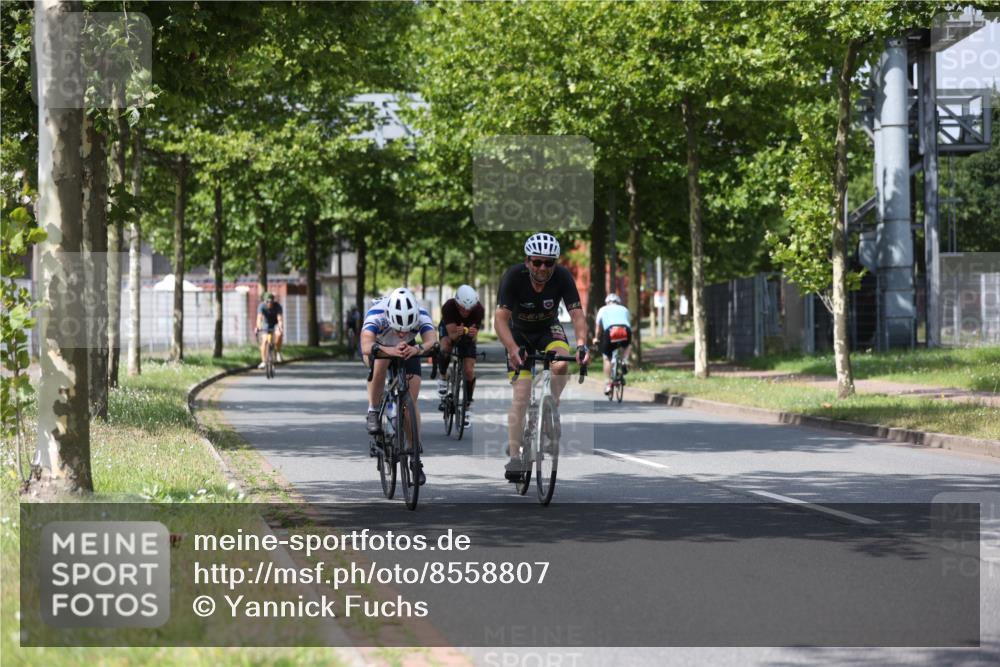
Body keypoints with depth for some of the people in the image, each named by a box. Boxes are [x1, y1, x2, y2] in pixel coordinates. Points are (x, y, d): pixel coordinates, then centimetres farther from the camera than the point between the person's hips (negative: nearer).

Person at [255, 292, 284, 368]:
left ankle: (277, 353, -11)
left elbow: (280, 319, -35)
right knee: (264, 340, -17)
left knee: (279, 334, -32)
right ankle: (263, 361, -11)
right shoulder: (262, 306, -25)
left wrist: (281, 329, -53)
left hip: (275, 324, -1)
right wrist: (258, 327, -56)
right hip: (266, 324, 1)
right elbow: (259, 317, -39)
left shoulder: (277, 306, -26)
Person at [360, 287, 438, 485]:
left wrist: (418, 349, -70)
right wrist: (389, 351, -72)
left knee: (411, 400, -11)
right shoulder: (376, 314, -39)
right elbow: (366, 346, -53)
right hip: (378, 345, -1)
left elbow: (432, 339, -49)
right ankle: (373, 412, -16)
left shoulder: (421, 315, -33)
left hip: (408, 350, 2)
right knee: (380, 363, -37)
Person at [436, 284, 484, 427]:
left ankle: (467, 405, 6)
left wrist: (473, 334, -56)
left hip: (467, 335, 1)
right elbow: (451, 335, -39)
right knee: (446, 348, -36)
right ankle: (442, 376, -7)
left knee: (469, 370, -11)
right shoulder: (449, 307, -37)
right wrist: (457, 334, -62)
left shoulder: (478, 310, -33)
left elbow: (475, 337, -33)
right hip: (448, 329, -1)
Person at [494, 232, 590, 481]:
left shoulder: (562, 276, -24)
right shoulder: (514, 276, -28)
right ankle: (514, 456, -7)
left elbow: (577, 315, -27)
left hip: (549, 329, 2)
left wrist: (581, 345, -45)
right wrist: (513, 349, -49)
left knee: (561, 365, -31)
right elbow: (500, 319, -33)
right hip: (520, 332, -1)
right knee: (521, 395, -14)